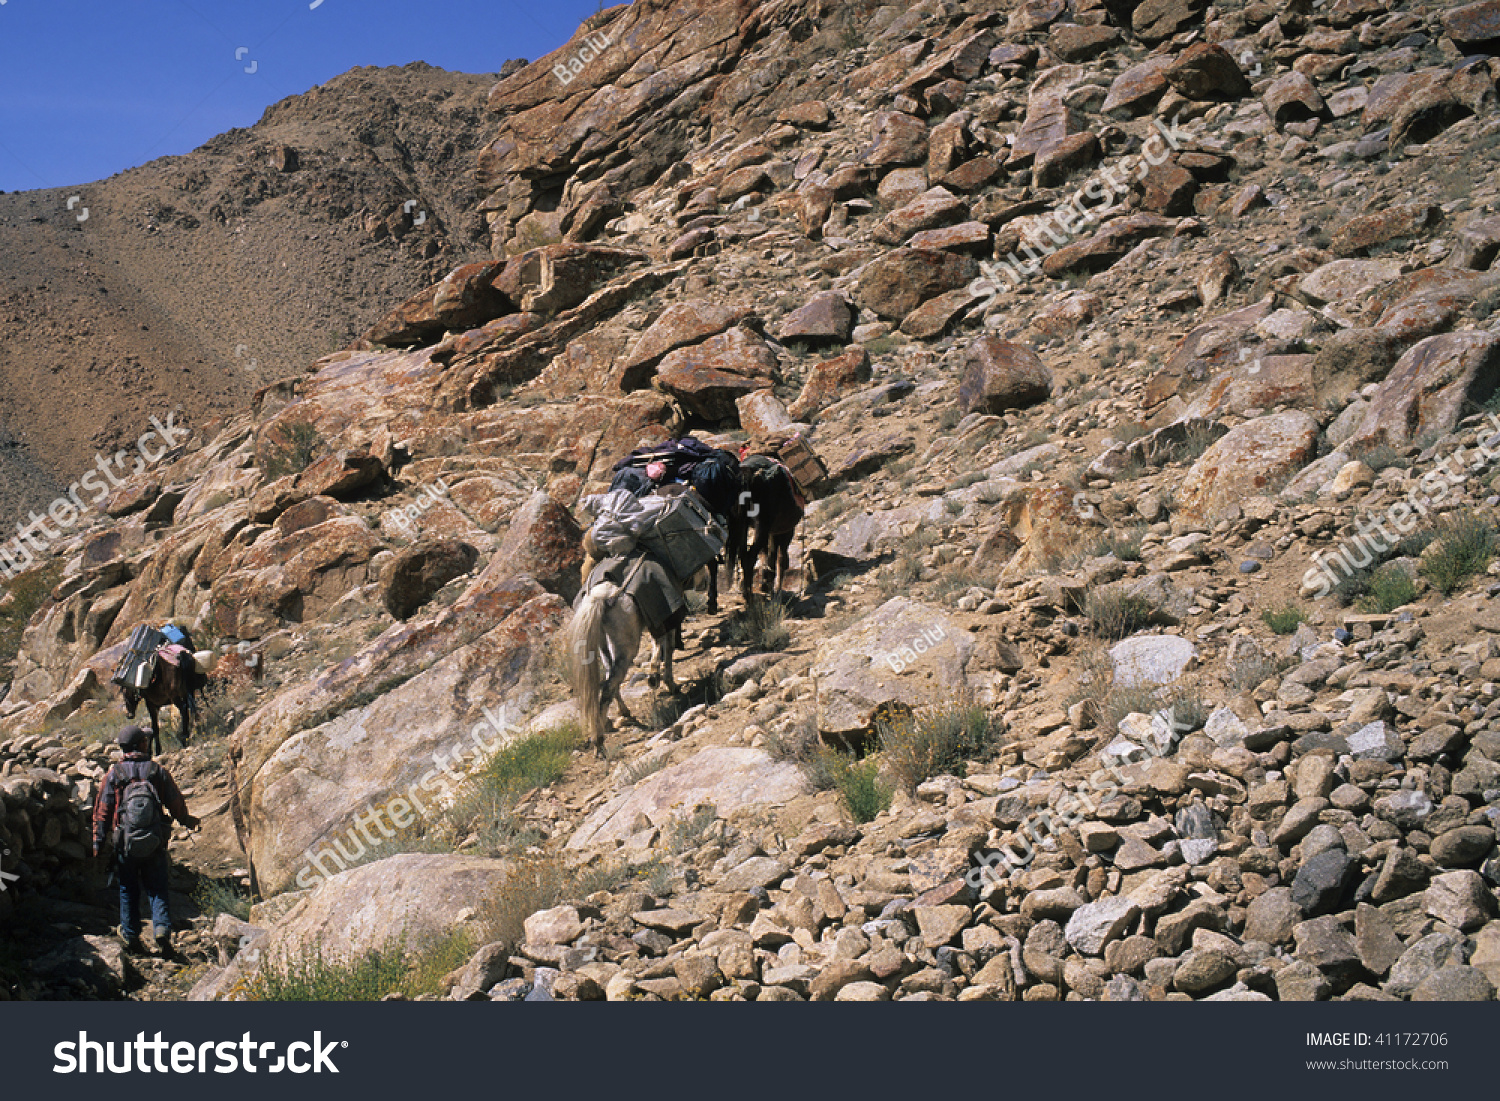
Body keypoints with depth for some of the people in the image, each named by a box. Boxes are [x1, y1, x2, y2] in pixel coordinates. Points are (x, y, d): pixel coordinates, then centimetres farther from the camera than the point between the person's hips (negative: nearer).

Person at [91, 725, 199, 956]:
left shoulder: (113, 774, 1)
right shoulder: (158, 771, 0)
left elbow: (102, 809, 0)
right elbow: (176, 803, 5)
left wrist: (98, 842, 5)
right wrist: (188, 821, 24)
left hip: (124, 840, 0)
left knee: (128, 891, 11)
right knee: (157, 889, 6)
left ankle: (131, 938, 12)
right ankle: (162, 929, -12)